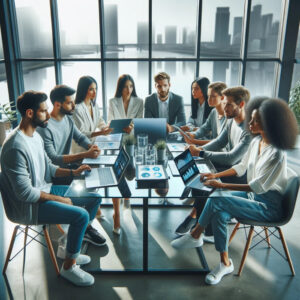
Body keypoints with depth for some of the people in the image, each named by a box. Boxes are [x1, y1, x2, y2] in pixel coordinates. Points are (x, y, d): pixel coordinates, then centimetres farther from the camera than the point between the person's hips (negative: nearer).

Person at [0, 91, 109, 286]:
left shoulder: (35, 135, 6)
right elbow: (25, 192, -26)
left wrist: (73, 172, 1)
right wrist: (59, 199, -19)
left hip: (45, 190, 10)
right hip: (29, 206, -10)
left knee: (95, 196, 7)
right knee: (81, 215, -26)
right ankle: (69, 266, -1)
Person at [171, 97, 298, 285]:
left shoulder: (277, 154, -23)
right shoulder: (256, 142, 3)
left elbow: (258, 186, -24)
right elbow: (241, 167, 14)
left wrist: (222, 185, -26)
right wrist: (216, 175, 1)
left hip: (269, 205, -8)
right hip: (253, 195, 8)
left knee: (216, 199, -23)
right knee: (220, 212, -16)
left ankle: (195, 236, -3)